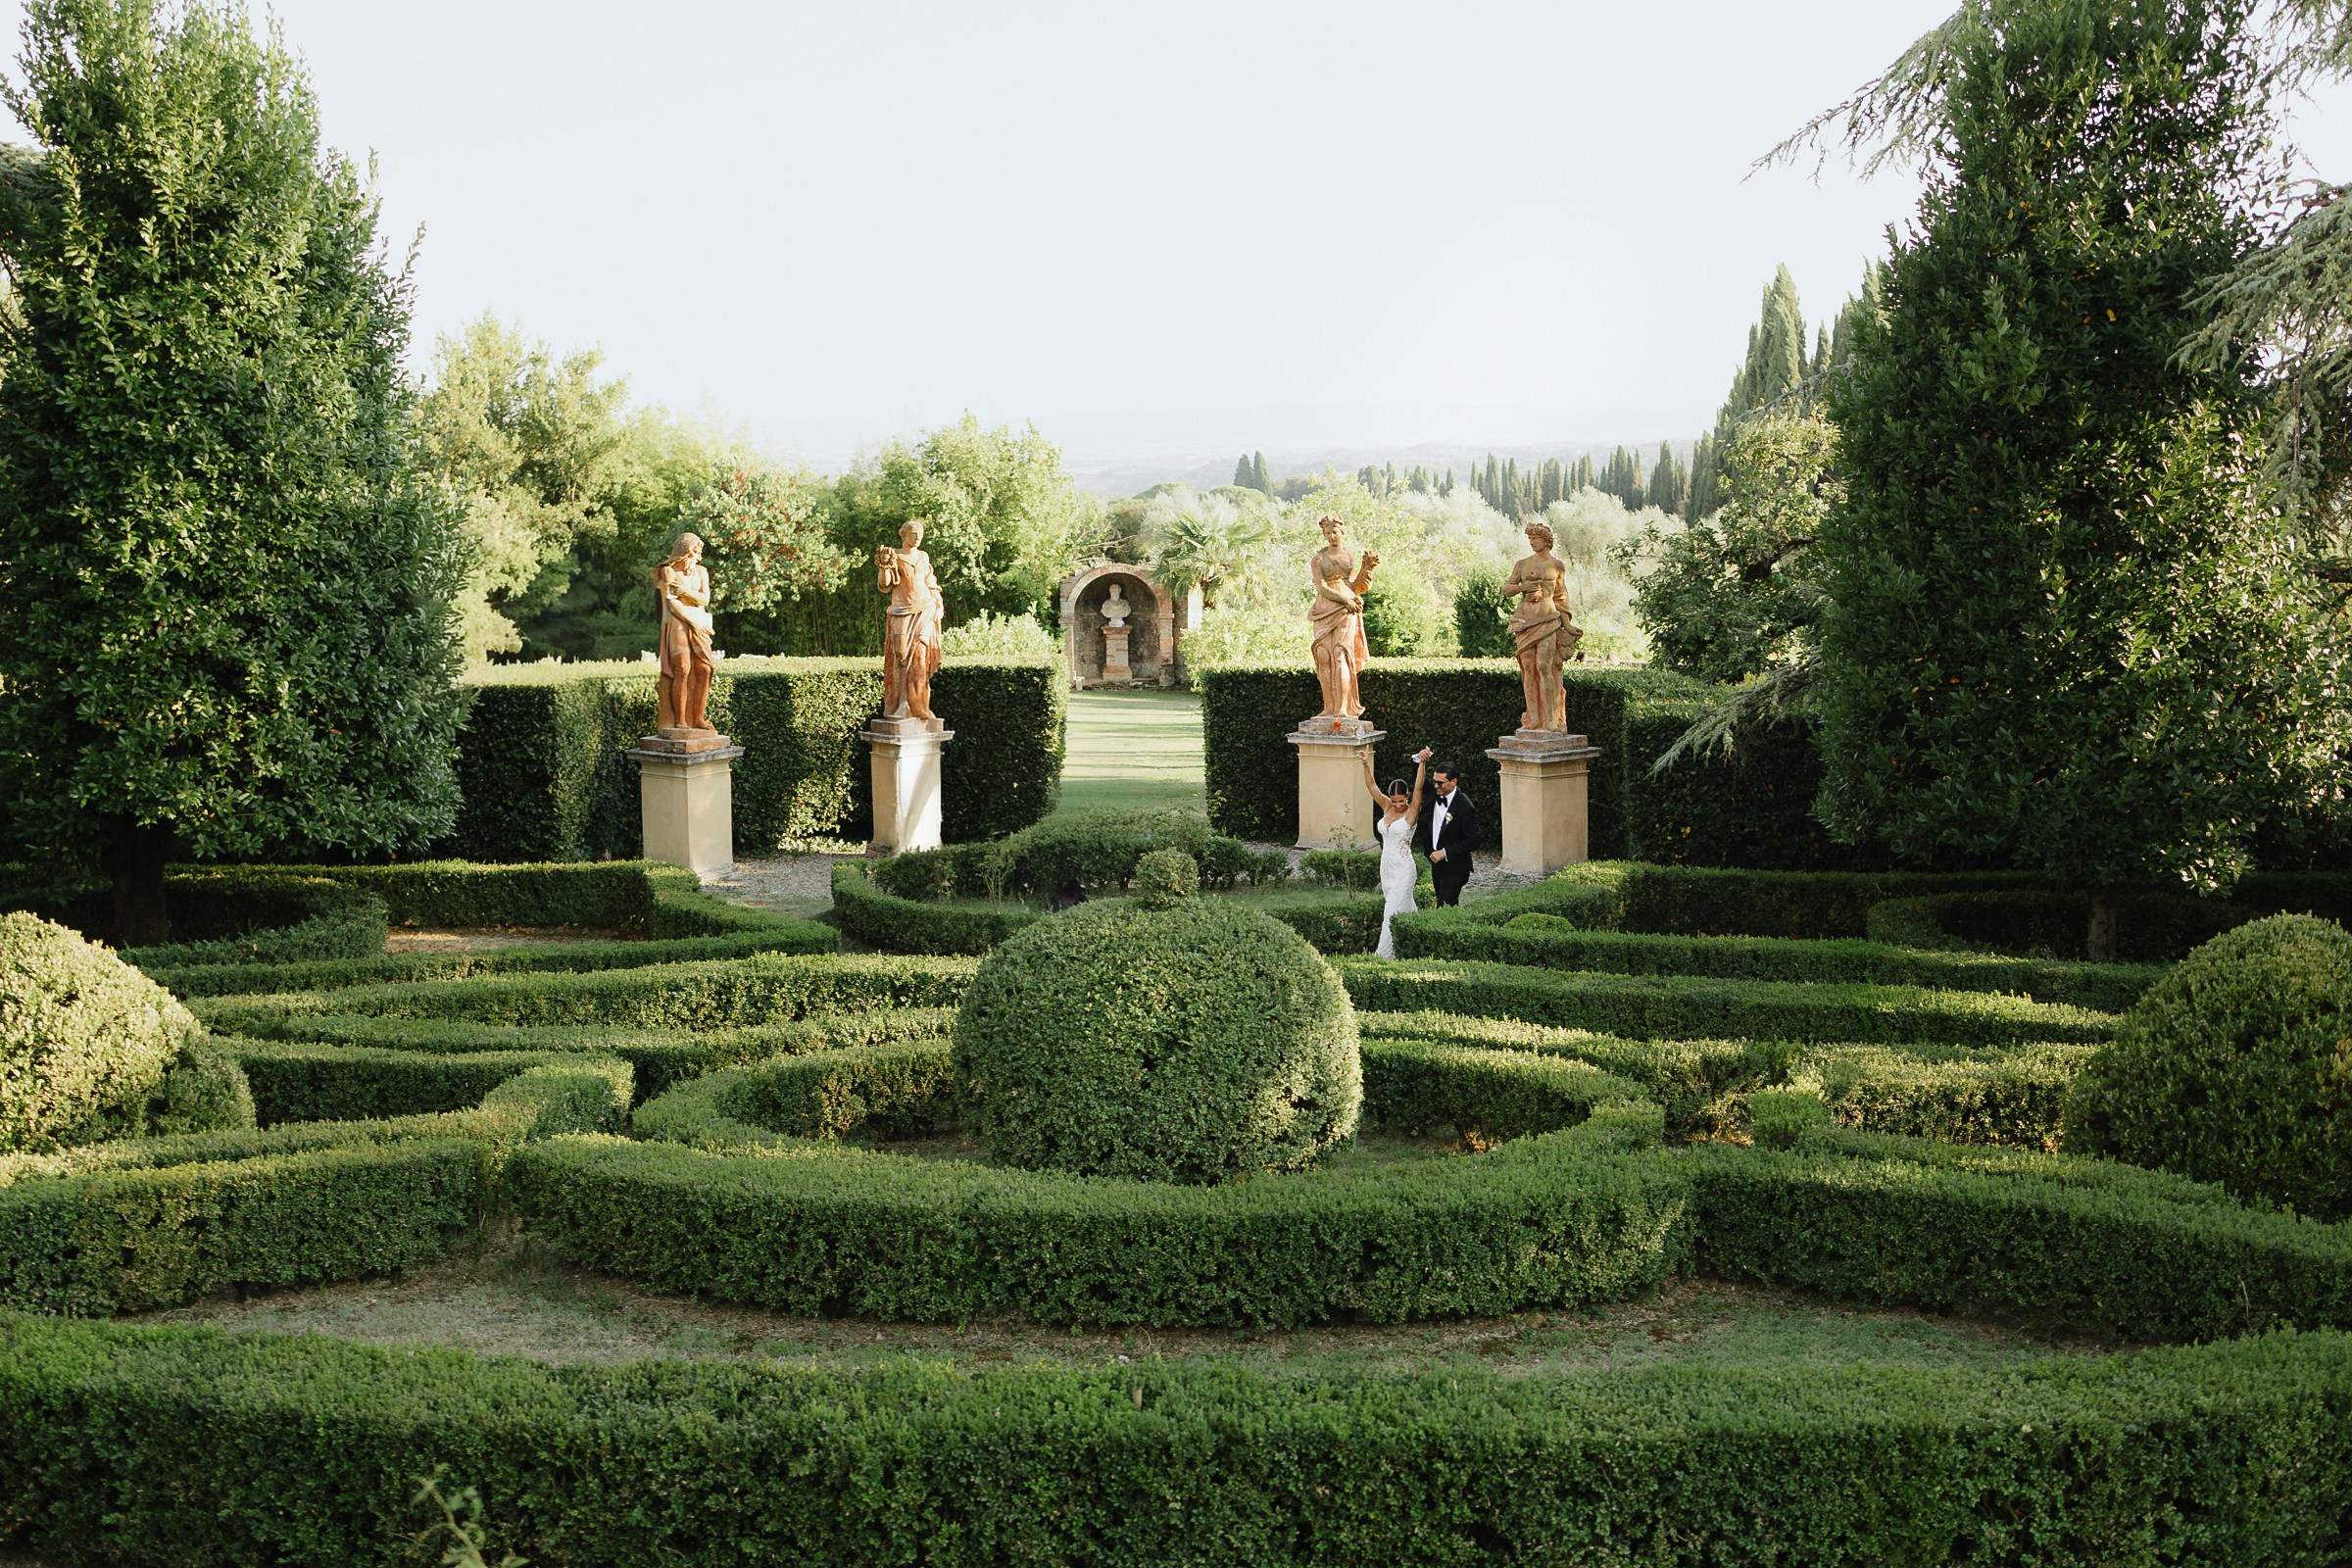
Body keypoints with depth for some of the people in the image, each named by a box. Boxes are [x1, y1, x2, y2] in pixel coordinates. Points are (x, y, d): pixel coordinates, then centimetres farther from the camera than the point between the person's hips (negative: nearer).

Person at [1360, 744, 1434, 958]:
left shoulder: (1412, 812, -10)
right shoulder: (1387, 807, 5)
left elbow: (1418, 787, -23)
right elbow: (1372, 785, 0)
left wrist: (1422, 763, -35)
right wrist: (1366, 764, -13)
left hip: (1403, 868, -7)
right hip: (1386, 866, 7)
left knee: (1392, 911, -6)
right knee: (1404, 908, 17)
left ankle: (1385, 954, -4)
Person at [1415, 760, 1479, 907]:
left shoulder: (1465, 807, -21)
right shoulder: (1433, 793, -2)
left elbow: (1473, 841, -21)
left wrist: (1445, 853, -22)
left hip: (1455, 868, -7)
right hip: (1436, 863, 7)